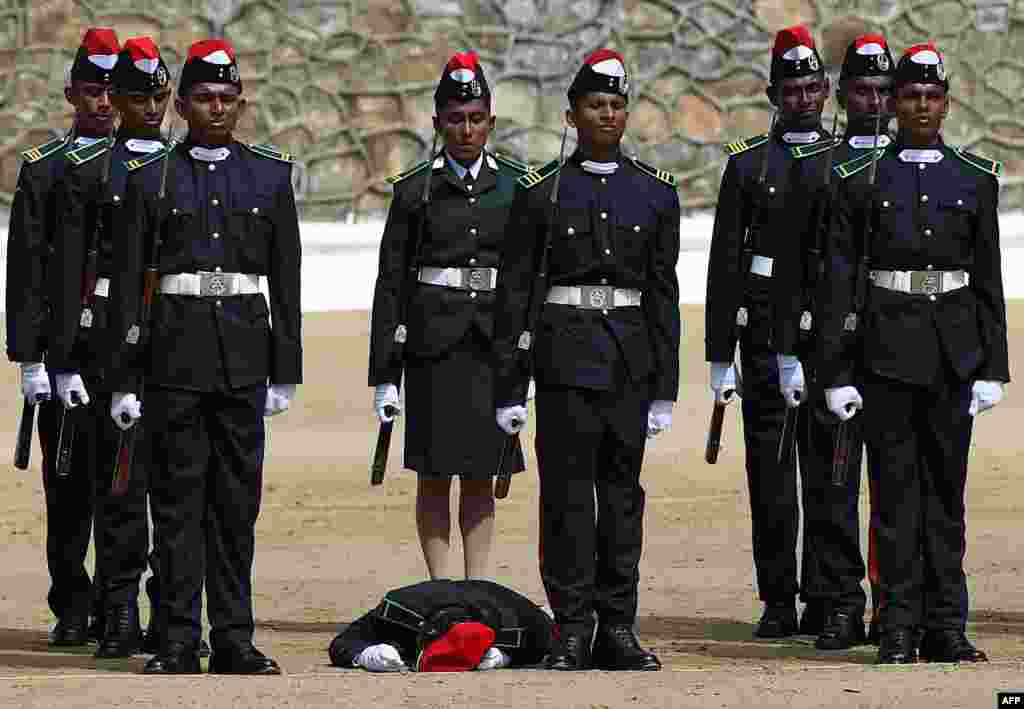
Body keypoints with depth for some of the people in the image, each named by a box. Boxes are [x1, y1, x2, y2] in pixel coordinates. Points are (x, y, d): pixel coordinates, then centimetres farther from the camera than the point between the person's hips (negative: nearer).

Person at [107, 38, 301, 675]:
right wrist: (124, 379, -2)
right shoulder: (152, 179, 3)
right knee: (177, 498, -2)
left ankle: (234, 639, 7)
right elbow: (127, 282, 3)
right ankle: (179, 642, 0)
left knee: (238, 499, 3)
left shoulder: (270, 176, 8)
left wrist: (285, 374, 4)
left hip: (244, 354, 2)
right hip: (174, 353, -2)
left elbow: (286, 281, 9)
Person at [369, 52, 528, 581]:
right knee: (434, 472, 1)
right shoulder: (414, 190, 2)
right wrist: (384, 374, -2)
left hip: (496, 339, 1)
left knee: (480, 474, 4)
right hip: (434, 342, -1)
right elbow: (391, 283, 2)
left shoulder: (518, 185, 6)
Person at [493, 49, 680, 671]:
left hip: (632, 357, 2)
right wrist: (510, 386, -4)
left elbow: (664, 294, 7)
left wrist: (664, 386, 3)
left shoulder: (655, 192, 7)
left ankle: (618, 628, 9)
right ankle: (573, 631, -1)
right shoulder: (541, 193, 0)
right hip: (565, 355, -2)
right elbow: (515, 292, 1)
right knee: (567, 492, -4)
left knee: (623, 490, 5)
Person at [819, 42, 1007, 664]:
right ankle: (900, 629, 3)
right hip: (886, 349, -2)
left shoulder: (975, 180, 7)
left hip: (954, 351, 2)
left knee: (946, 488, 5)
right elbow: (839, 281, 0)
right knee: (896, 489, -1)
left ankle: (945, 628, 8)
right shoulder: (862, 180, 1)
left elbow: (989, 281, 8)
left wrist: (992, 369, 2)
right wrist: (837, 373, -5)